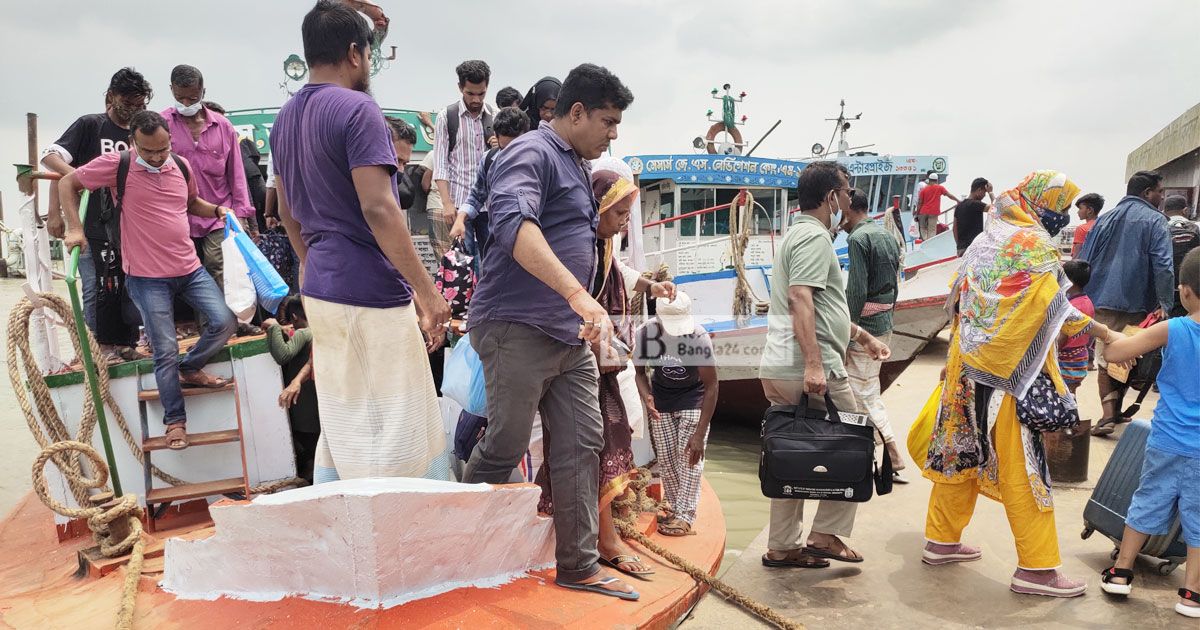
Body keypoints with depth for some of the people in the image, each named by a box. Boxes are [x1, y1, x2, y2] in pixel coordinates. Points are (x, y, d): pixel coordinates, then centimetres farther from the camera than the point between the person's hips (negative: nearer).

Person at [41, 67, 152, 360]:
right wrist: (55, 212, -19)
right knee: (97, 290, -2)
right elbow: (51, 156, -8)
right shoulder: (90, 125, -2)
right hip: (93, 227, -4)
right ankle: (99, 348, 9)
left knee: (130, 289, 8)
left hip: (131, 229, 4)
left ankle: (125, 344, 19)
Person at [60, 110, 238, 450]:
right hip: (147, 277, -4)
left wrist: (218, 210, 6)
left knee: (225, 322, -6)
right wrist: (74, 227, -5)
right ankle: (175, 420, 14)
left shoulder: (181, 166, 6)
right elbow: (68, 183, 4)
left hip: (190, 268, 4)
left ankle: (189, 370, 23)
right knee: (166, 350, -3)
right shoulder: (117, 164, -8)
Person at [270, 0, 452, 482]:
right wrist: (427, 291, -18)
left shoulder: (286, 118, 13)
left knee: (338, 426, 17)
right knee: (394, 432, -1)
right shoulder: (356, 108, -13)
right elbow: (378, 209, -22)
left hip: (320, 292, 9)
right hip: (372, 295, -9)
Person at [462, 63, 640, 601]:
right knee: (505, 447, -1)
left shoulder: (578, 168, 21)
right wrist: (578, 293, -37)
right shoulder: (530, 153, -10)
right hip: (517, 328, -9)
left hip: (570, 335, 9)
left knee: (581, 445, 7)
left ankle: (579, 566, 16)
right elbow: (513, 223, -29)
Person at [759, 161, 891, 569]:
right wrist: (813, 363, -28)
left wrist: (863, 336, 33)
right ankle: (826, 534, 8)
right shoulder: (815, 236, -9)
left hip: (777, 369, 10)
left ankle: (782, 548, 18)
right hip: (809, 370, -10)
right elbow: (800, 299, -23)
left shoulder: (799, 233, 24)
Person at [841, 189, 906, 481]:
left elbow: (856, 292, -21)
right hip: (885, 324, 9)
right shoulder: (887, 235, 14)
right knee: (867, 391, 16)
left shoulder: (858, 238, -15)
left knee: (865, 395, -3)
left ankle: (895, 461, 2)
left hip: (865, 326, -9)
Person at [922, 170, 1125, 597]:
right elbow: (1054, 309, -14)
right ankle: (1036, 567, 7)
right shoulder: (1035, 245, -12)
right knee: (1021, 465, -1)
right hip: (1008, 373, -8)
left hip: (966, 364, 8)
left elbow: (956, 295, 16)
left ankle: (941, 541, 24)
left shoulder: (988, 237, 12)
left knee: (960, 450, 14)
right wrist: (1102, 331, -3)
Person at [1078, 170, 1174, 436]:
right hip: (1136, 304, -3)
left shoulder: (1105, 219, 10)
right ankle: (1115, 410, 20)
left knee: (1104, 360, 6)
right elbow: (1163, 266, -15)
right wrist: (1165, 304, -14)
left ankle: (1109, 415, -6)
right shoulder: (1155, 221, -4)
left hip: (1102, 302, 3)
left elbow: (1083, 261, 8)